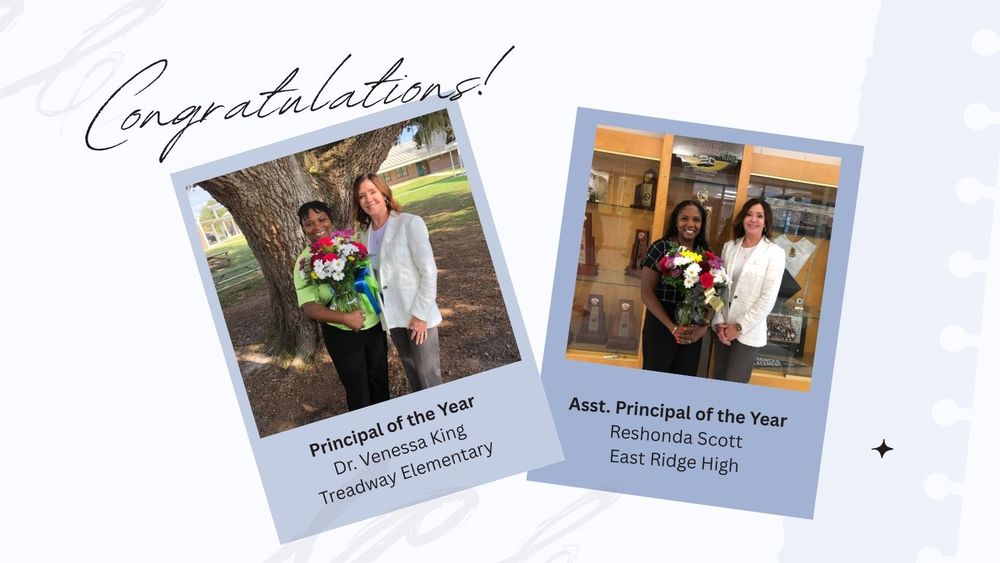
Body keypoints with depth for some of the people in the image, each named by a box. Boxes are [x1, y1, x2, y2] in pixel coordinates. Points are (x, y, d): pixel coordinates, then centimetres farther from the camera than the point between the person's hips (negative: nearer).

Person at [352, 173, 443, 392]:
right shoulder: (367, 233, 4)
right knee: (412, 375, 18)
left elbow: (429, 271, -14)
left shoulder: (410, 223, -13)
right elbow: (372, 276, 12)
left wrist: (421, 314, -16)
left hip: (418, 315, -5)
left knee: (429, 377, 0)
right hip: (393, 316, 6)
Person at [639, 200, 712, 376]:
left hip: (693, 331, 4)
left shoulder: (706, 253, 4)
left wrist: (704, 327, -14)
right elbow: (647, 293, -11)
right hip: (661, 326, -3)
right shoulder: (660, 248, -8)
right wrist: (673, 327, -18)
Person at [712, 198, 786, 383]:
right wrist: (718, 322, -5)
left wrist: (739, 327, -12)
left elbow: (768, 298, -11)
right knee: (717, 380, 12)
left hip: (749, 333, -4)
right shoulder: (729, 247, 5)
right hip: (724, 328, 4)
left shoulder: (775, 253, -8)